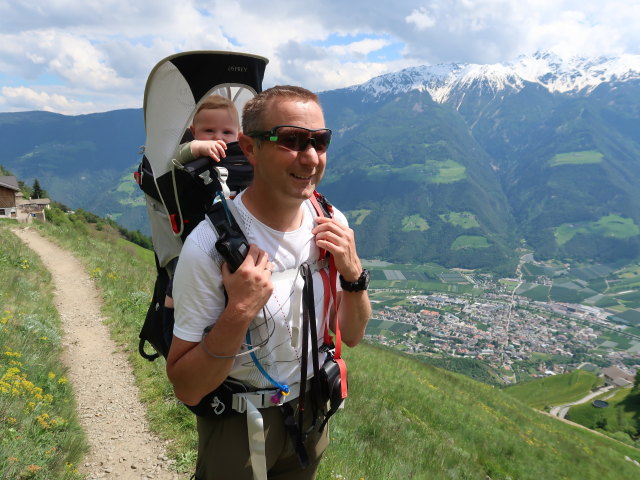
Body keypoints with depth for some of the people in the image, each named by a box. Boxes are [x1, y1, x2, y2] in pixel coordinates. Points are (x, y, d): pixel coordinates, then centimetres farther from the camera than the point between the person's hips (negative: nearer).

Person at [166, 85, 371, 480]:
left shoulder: (330, 225, -11)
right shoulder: (210, 244, -28)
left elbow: (352, 336, -2)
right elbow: (186, 389, -22)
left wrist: (353, 274, -20)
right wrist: (239, 313, -37)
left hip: (313, 412, 5)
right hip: (238, 426, -4)